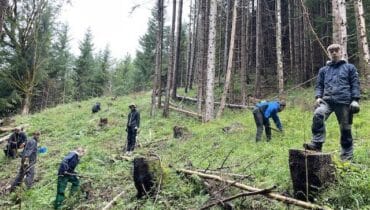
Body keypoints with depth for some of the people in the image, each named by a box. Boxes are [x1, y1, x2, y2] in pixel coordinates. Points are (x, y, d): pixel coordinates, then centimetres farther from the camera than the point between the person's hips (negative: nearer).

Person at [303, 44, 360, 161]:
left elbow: (355, 84, 8)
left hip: (344, 101, -1)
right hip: (327, 100, 1)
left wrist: (355, 100, -5)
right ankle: (317, 143, -28)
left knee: (345, 129, 2)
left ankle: (347, 156, 15)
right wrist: (318, 97, 0)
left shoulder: (350, 68, 15)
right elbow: (319, 85, 19)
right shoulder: (323, 70, 22)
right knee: (318, 114, -31)